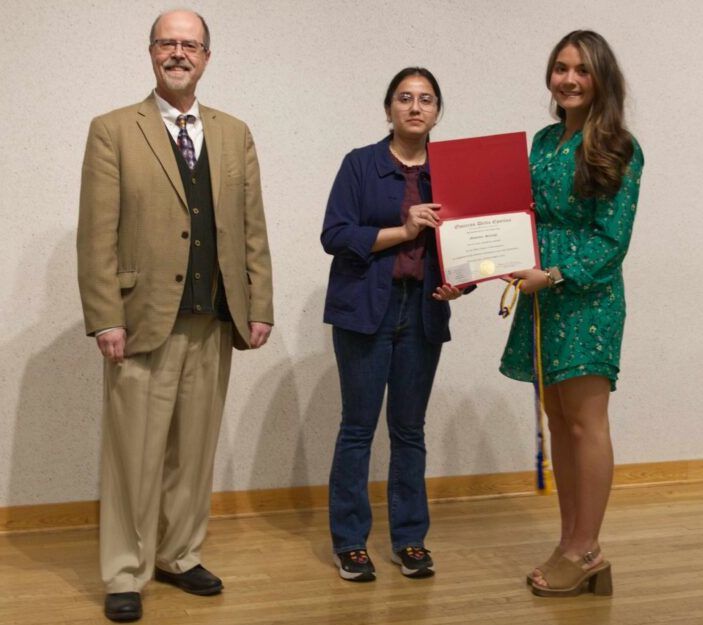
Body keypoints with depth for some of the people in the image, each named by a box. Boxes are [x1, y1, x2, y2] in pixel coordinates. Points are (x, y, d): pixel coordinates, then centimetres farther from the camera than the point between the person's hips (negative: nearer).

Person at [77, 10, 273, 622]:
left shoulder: (235, 134, 13)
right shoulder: (113, 131, 1)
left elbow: (253, 229, 11)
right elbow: (96, 235, -5)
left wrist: (259, 308, 4)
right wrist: (105, 319, -12)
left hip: (216, 323, 4)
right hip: (144, 320, -4)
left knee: (194, 450, 11)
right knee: (135, 453, 2)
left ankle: (179, 556, 26)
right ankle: (125, 574, 14)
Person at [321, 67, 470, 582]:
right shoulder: (361, 164, 0)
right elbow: (335, 235, -8)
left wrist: (459, 282, -11)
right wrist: (403, 232, -15)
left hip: (423, 313, 3)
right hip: (365, 309, -3)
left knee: (409, 429, 9)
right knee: (358, 427, 1)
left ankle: (410, 539, 18)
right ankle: (350, 542, 10)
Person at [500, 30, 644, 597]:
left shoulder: (617, 149, -6)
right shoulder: (544, 141, 12)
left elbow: (612, 238, -11)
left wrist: (556, 274, -20)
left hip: (586, 292, -7)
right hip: (542, 292, 7)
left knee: (585, 421, -4)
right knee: (557, 419, 9)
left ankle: (587, 552, 4)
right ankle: (570, 545, 18)